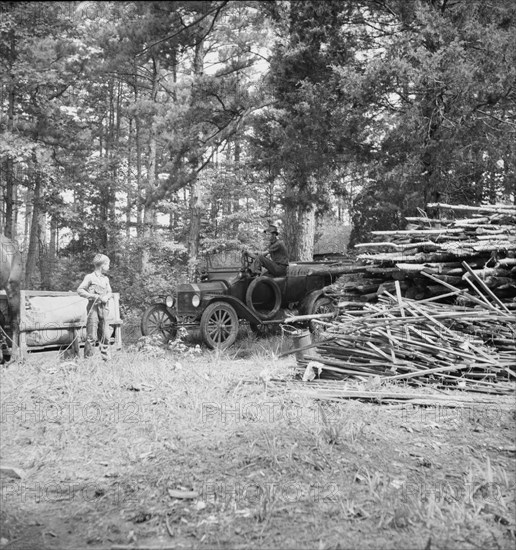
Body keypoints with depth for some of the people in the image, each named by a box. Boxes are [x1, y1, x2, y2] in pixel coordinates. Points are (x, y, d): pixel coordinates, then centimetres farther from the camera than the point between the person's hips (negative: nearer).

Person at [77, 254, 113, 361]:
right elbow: (80, 290, -6)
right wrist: (92, 296, -15)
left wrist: (107, 297, -4)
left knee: (105, 336, 6)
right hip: (93, 308, -6)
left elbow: (110, 292, 19)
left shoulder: (106, 279, 15)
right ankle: (88, 358, 1)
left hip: (103, 308, 6)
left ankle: (106, 358, 14)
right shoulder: (90, 277, -3)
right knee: (92, 336, -7)